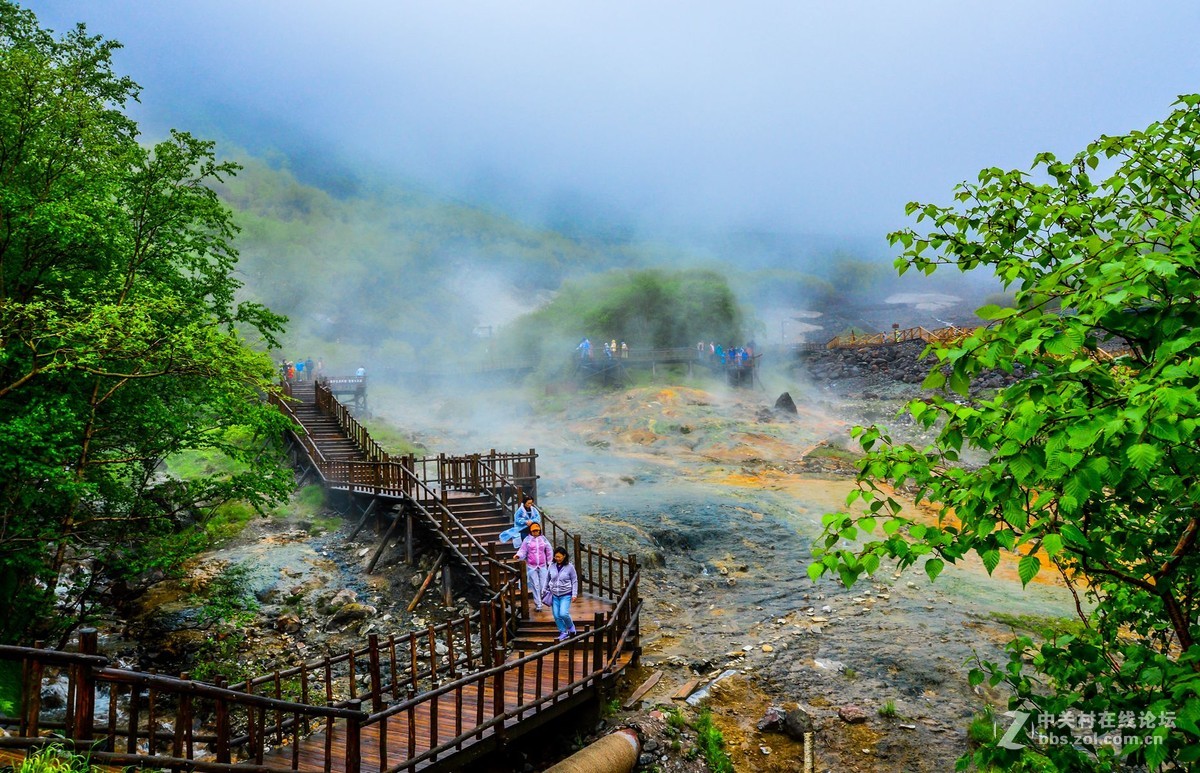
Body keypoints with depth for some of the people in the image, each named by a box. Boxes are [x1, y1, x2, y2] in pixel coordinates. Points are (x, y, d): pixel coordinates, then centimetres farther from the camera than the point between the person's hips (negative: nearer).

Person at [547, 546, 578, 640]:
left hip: (565, 595, -3)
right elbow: (547, 579, 12)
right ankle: (563, 632, 20)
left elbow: (574, 581, -2)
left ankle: (571, 626, 13)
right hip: (554, 595, 4)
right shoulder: (552, 566, -1)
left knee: (563, 614, -17)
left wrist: (574, 594, -7)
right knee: (556, 616, 2)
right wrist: (545, 590, 14)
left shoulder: (569, 567, -9)